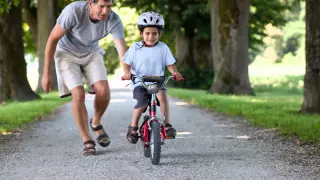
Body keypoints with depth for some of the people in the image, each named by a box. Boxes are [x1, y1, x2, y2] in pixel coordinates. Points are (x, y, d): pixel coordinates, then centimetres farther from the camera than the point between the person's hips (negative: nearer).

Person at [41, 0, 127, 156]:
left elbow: (122, 49, -28)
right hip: (67, 53, -2)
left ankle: (96, 123, 12)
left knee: (103, 90, -18)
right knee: (78, 94, -19)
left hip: (91, 53, 3)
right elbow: (53, 39, -22)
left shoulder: (114, 20, -26)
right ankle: (87, 141, -6)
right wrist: (46, 73, -18)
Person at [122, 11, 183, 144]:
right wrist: (127, 72, -19)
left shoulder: (163, 48, 2)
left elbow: (170, 64, 3)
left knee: (162, 93, -32)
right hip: (139, 83, -1)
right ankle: (133, 127, -2)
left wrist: (175, 72, -17)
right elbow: (126, 63, 2)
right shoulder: (135, 48, 1)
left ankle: (167, 124, -25)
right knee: (142, 102, -26)